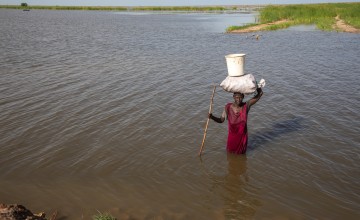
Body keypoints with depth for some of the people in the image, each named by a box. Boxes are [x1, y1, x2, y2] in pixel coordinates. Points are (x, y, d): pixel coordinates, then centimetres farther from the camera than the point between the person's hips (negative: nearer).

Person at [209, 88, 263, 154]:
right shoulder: (228, 107, -18)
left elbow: (260, 93, -20)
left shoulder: (246, 106, -19)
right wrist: (212, 117, -26)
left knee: (241, 152, 23)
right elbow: (221, 120, -9)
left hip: (242, 136, 0)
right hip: (232, 135, 0)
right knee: (230, 151, 22)